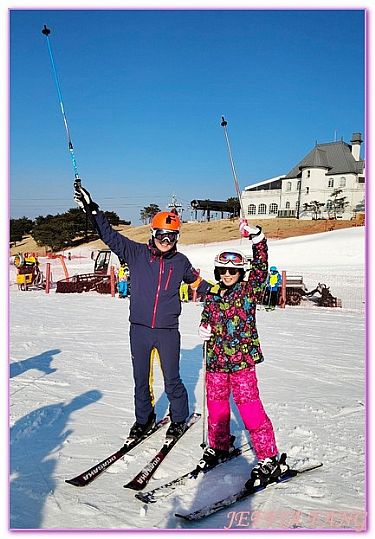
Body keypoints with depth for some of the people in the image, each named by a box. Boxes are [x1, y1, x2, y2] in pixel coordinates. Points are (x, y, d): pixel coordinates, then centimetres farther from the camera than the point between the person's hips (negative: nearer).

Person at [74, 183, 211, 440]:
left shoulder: (181, 262, 4)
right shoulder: (137, 253, -1)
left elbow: (197, 282, 21)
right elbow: (110, 235, -3)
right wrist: (92, 209, -11)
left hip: (168, 331, -1)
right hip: (139, 329, 1)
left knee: (172, 380, 6)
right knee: (140, 378, 14)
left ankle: (179, 418, 30)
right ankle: (144, 418, 35)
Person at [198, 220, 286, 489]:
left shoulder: (249, 291, -3)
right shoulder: (212, 296, 8)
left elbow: (261, 267, -15)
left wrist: (256, 237, -24)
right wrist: (204, 328, -3)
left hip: (242, 360, -4)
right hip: (216, 360, 5)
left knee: (250, 408, -5)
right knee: (216, 405, 16)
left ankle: (269, 459, 6)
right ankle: (218, 446, 38)